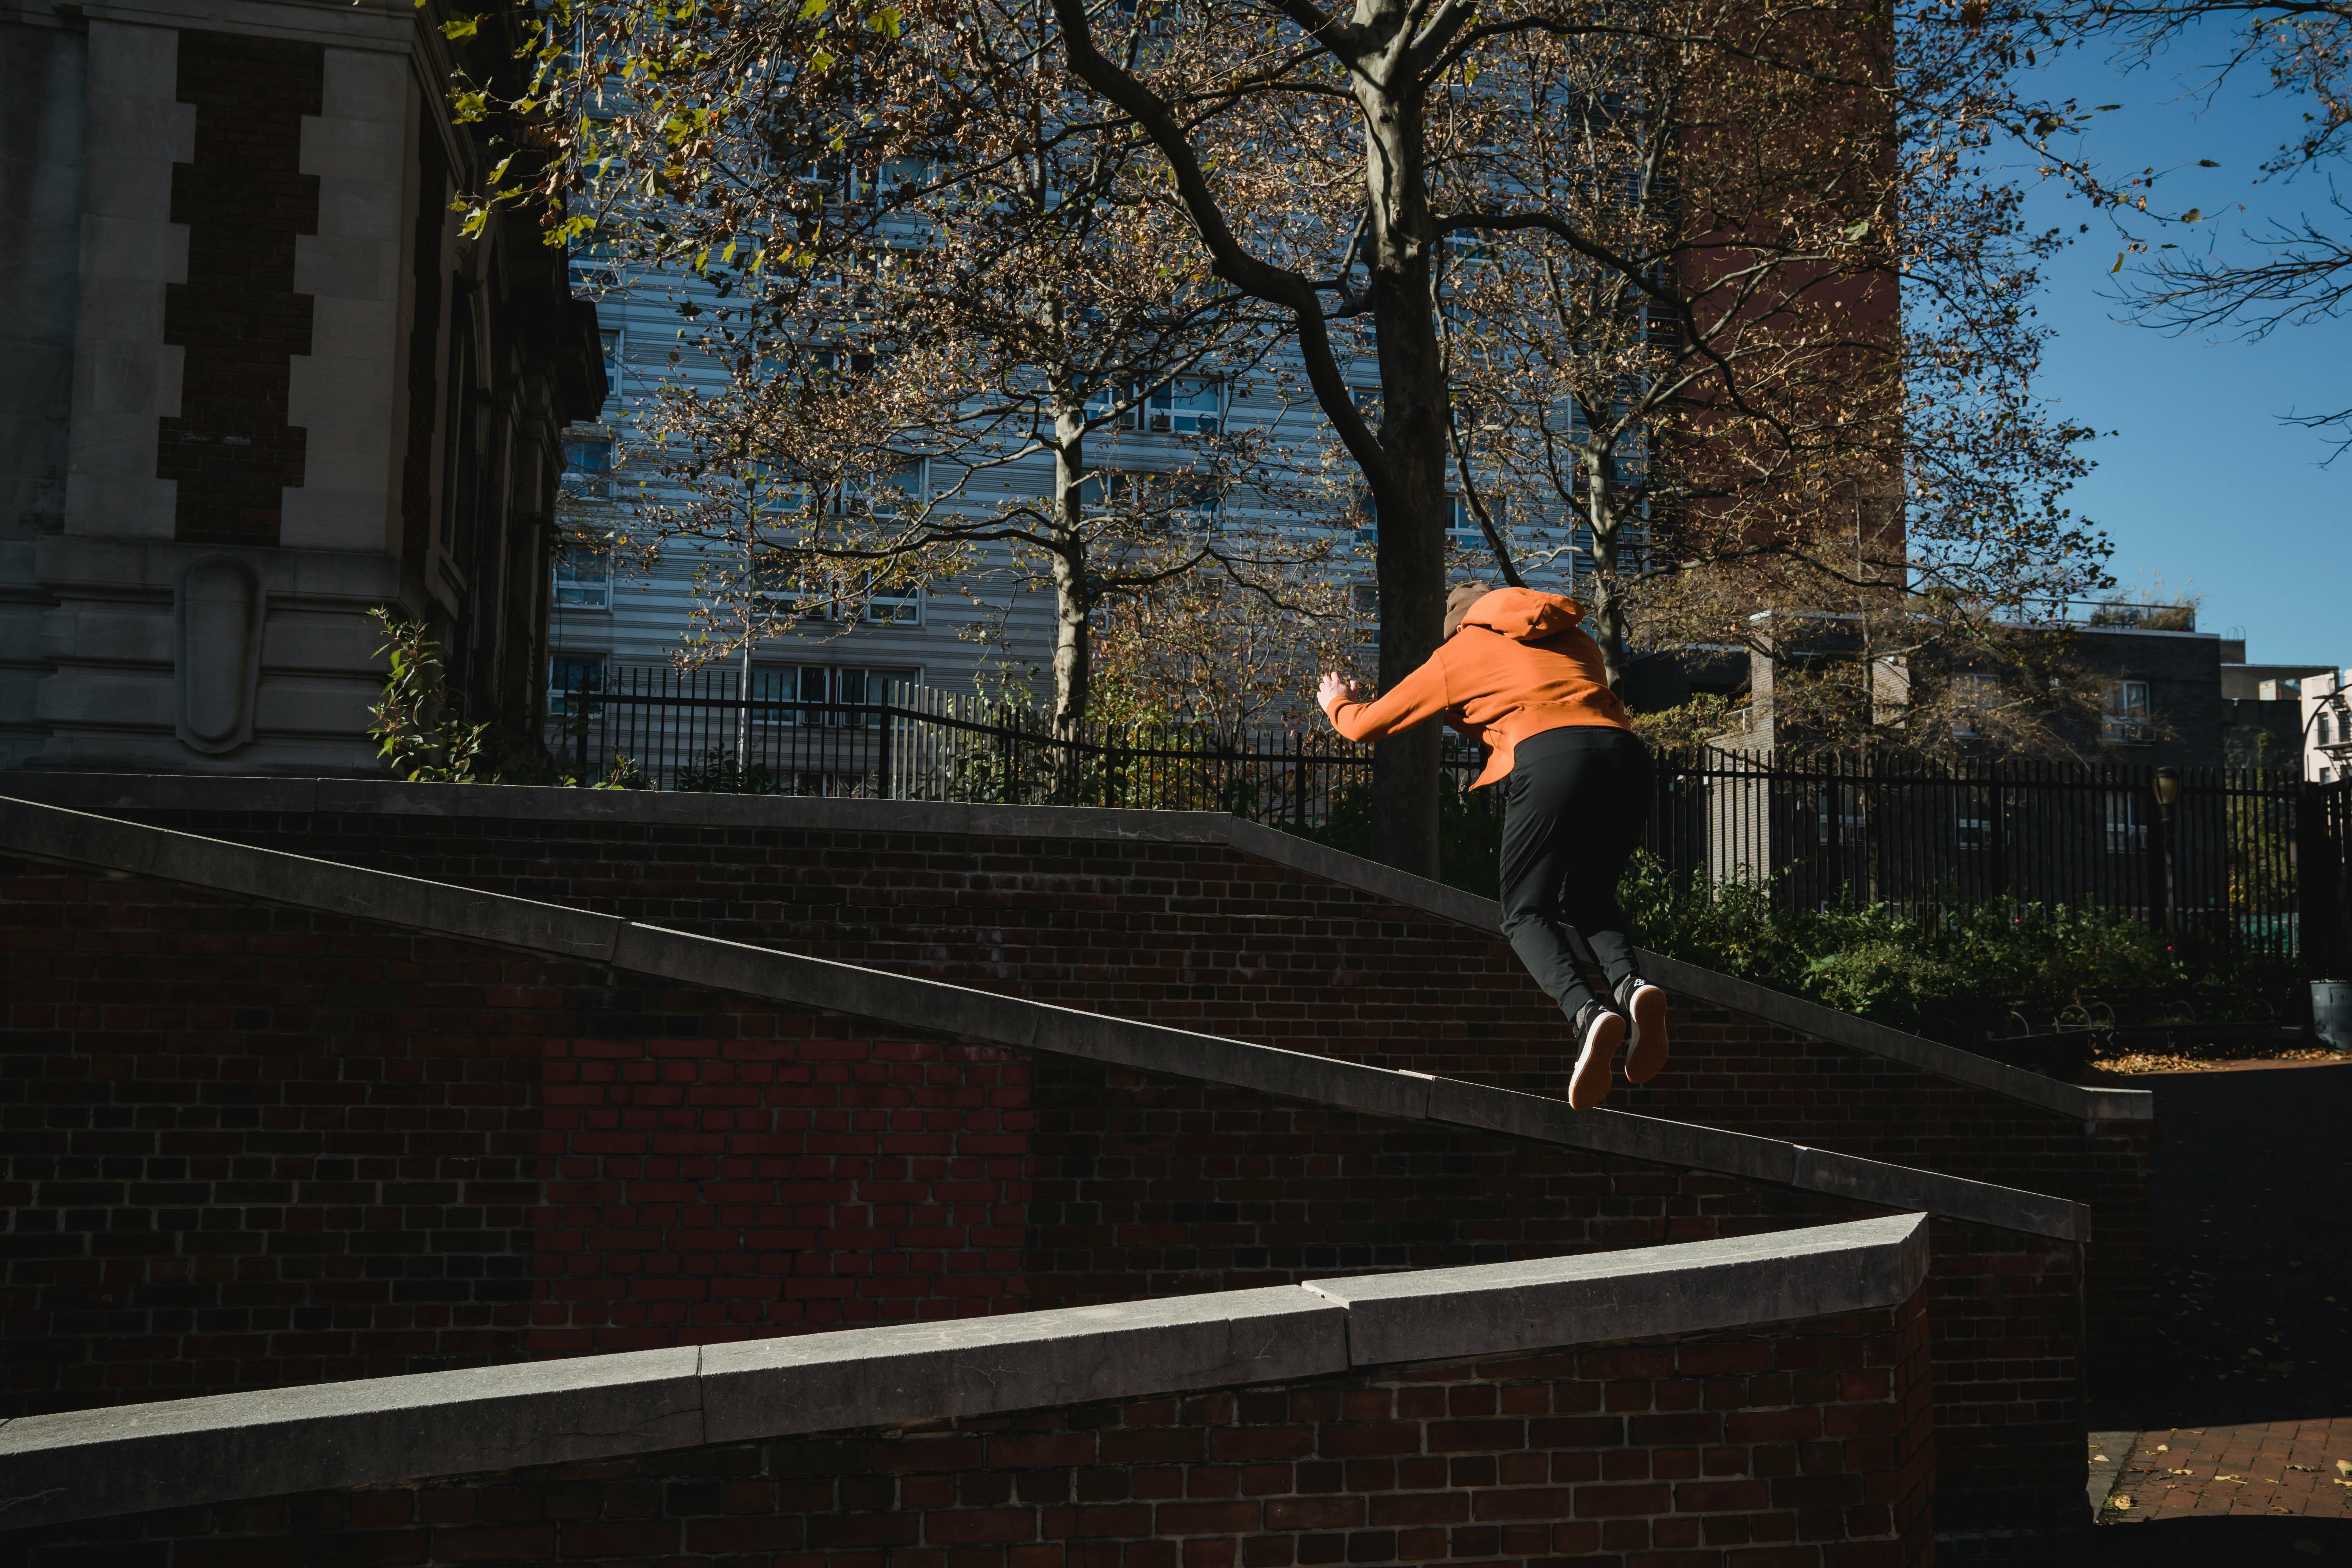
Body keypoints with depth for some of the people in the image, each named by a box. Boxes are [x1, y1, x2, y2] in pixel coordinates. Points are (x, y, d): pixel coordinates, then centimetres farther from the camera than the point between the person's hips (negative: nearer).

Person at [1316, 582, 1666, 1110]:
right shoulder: (1575, 639, 36)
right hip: (1626, 753, 4)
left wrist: (1337, 703, 55)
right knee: (1589, 898, 20)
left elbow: (1366, 726, 31)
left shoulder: (1456, 654, 25)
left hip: (1549, 757, -4)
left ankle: (1585, 1010, -22)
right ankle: (1628, 982, -10)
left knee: (1527, 912, 6)